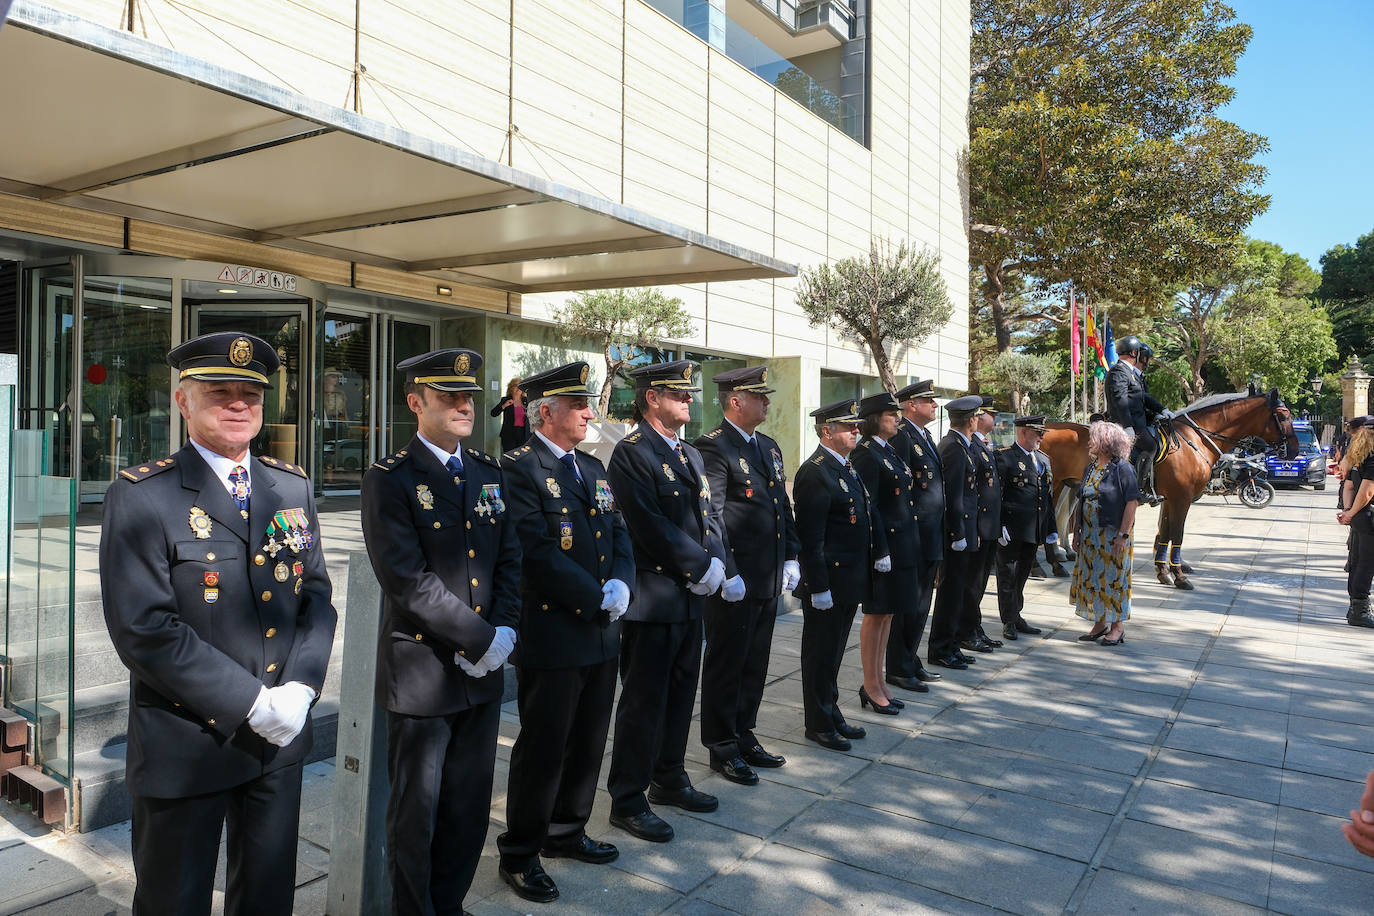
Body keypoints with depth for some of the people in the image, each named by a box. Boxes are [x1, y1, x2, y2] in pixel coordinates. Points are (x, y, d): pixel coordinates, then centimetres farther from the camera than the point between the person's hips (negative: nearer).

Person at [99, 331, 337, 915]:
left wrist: (300, 687, -11)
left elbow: (317, 595, 5)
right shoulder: (141, 496, -12)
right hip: (186, 744, -4)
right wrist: (251, 703, -20)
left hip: (281, 737, 5)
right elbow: (144, 629, -18)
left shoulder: (293, 487, 5)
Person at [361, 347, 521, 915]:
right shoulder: (389, 480, -11)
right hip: (422, 672, -6)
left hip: (483, 673, 6)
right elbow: (409, 580, -19)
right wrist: (481, 638, -18)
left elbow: (509, 559, 8)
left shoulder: (490, 474, 9)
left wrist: (506, 629, -7)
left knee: (470, 805, 17)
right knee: (417, 812, 11)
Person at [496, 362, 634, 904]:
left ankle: (566, 831, 37)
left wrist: (621, 583, -8)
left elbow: (619, 535, 11)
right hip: (551, 636, -8)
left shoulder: (594, 469, 15)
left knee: (588, 742, 18)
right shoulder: (519, 470, -12)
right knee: (543, 748, 4)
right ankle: (520, 854, 22)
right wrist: (598, 597, -17)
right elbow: (538, 553, -20)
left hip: (602, 635, 8)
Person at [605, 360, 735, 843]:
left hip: (690, 598, 9)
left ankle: (669, 780, 34)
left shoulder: (690, 454, 15)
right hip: (652, 599, -8)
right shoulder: (631, 453, -13)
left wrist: (715, 564, -5)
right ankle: (628, 800, 15)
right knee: (644, 700, 1)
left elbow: (708, 516, 13)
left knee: (681, 693, 18)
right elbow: (651, 527, -20)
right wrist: (701, 568, -15)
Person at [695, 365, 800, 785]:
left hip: (768, 580, 9)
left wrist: (791, 558, 11)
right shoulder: (713, 447, -14)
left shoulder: (769, 447, 15)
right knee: (726, 667, 6)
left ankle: (744, 738, 32)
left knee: (754, 666, 18)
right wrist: (727, 573, -21)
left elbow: (784, 506, 18)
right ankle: (723, 749, 19)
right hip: (735, 582, -8)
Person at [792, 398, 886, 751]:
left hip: (850, 580, 9)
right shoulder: (815, 473, -18)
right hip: (828, 582, -9)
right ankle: (820, 725, 18)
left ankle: (832, 716, 32)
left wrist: (880, 551, 11)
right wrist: (818, 587, -22)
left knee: (833, 654, 20)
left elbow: (868, 513, 21)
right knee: (821, 654, 5)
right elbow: (811, 537, -21)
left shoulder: (847, 467, 13)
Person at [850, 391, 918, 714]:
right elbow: (867, 507, -19)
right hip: (885, 545, -9)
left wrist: (908, 545, 16)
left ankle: (879, 683, 25)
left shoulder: (890, 453, 14)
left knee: (887, 614, 14)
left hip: (904, 544, 9)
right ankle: (871, 687, 13)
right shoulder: (866, 455, -14)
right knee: (876, 614, 1)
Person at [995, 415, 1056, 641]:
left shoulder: (1043, 460, 17)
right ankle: (1009, 622, 10)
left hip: (1034, 531, 7)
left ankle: (1016, 616, 27)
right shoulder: (1005, 457, -8)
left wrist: (1051, 530, 16)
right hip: (1012, 528, -7)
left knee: (1022, 575, 16)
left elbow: (1048, 496, 20)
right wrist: (1000, 526, -18)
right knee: (1008, 575, 1)